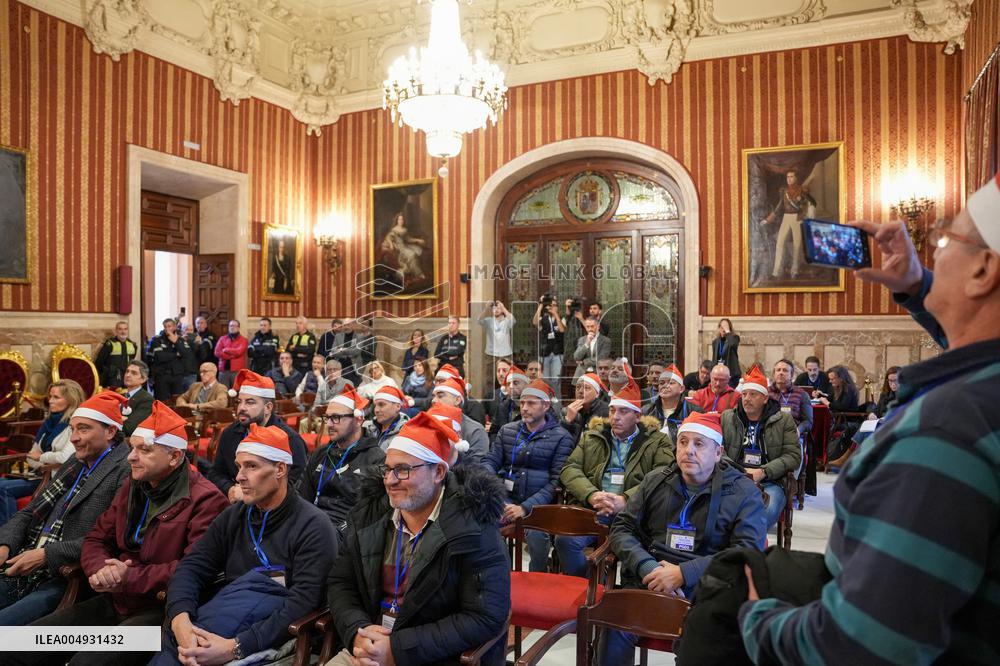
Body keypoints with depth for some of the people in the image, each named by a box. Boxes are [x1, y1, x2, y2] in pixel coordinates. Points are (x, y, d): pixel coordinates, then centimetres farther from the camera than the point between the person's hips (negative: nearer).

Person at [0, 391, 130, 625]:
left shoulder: (125, 469, -10)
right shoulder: (74, 463, 17)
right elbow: (28, 513, 19)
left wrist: (47, 555, -16)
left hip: (66, 584, -8)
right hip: (22, 573, 8)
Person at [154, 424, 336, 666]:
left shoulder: (313, 527, -9)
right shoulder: (233, 517, 10)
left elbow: (304, 603, -19)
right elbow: (192, 567, 0)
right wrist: (181, 619, -22)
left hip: (276, 639, -3)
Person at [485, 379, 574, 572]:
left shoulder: (561, 437, 1)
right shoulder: (507, 431, 14)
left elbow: (557, 480, -5)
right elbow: (491, 461, 12)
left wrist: (526, 508, -15)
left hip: (539, 504, -3)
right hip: (507, 498, 3)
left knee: (536, 534, -33)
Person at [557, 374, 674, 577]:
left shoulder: (657, 441, 12)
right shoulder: (591, 436, 21)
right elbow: (570, 469, 11)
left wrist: (625, 500, -17)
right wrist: (592, 495, -10)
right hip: (593, 508, 3)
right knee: (565, 540, -26)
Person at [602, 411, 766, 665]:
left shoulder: (743, 492, 5)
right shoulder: (655, 481, 15)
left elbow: (749, 551, -6)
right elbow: (622, 529, 13)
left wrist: (683, 573, -15)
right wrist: (649, 569, -8)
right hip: (650, 578, 3)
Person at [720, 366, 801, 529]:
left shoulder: (784, 420, 12)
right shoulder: (726, 418, 16)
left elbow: (793, 455, 4)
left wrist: (763, 472, -8)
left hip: (770, 482, -1)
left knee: (769, 510, -35)